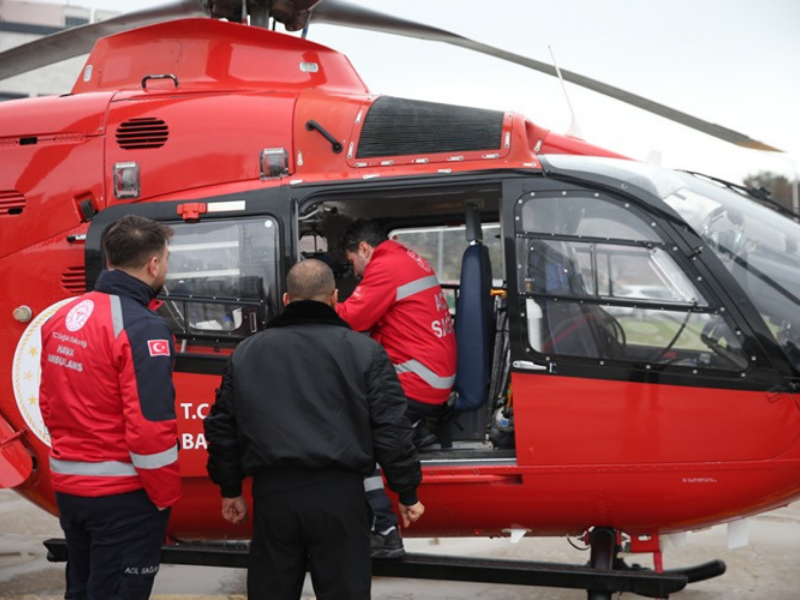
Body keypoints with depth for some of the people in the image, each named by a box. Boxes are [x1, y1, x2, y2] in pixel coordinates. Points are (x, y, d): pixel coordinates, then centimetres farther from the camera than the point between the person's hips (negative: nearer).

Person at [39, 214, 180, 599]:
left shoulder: (62, 318, 5)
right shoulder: (143, 327, -19)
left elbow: (48, 402, 12)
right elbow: (149, 427, -22)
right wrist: (165, 495, -10)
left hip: (67, 485, 8)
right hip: (122, 494, -7)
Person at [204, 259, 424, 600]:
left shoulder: (245, 353, 9)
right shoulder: (363, 351, -1)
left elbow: (222, 427, 13)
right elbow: (390, 429, -4)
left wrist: (230, 489, 23)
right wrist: (407, 493, 6)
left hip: (272, 492, 3)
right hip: (338, 492, -2)